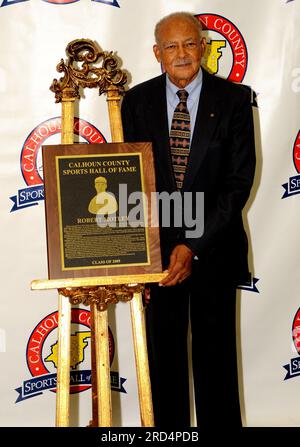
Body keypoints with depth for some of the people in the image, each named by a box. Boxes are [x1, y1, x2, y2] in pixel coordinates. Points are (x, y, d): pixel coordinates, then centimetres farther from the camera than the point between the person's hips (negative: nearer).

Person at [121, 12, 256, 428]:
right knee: (163, 350, 11)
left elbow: (239, 180, -9)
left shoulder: (234, 98, -4)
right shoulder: (137, 101, 2)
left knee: (216, 349, 8)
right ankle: (169, 427, 26)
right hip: (157, 245, 2)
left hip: (214, 246, -1)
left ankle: (220, 421, 25)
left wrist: (193, 245, -15)